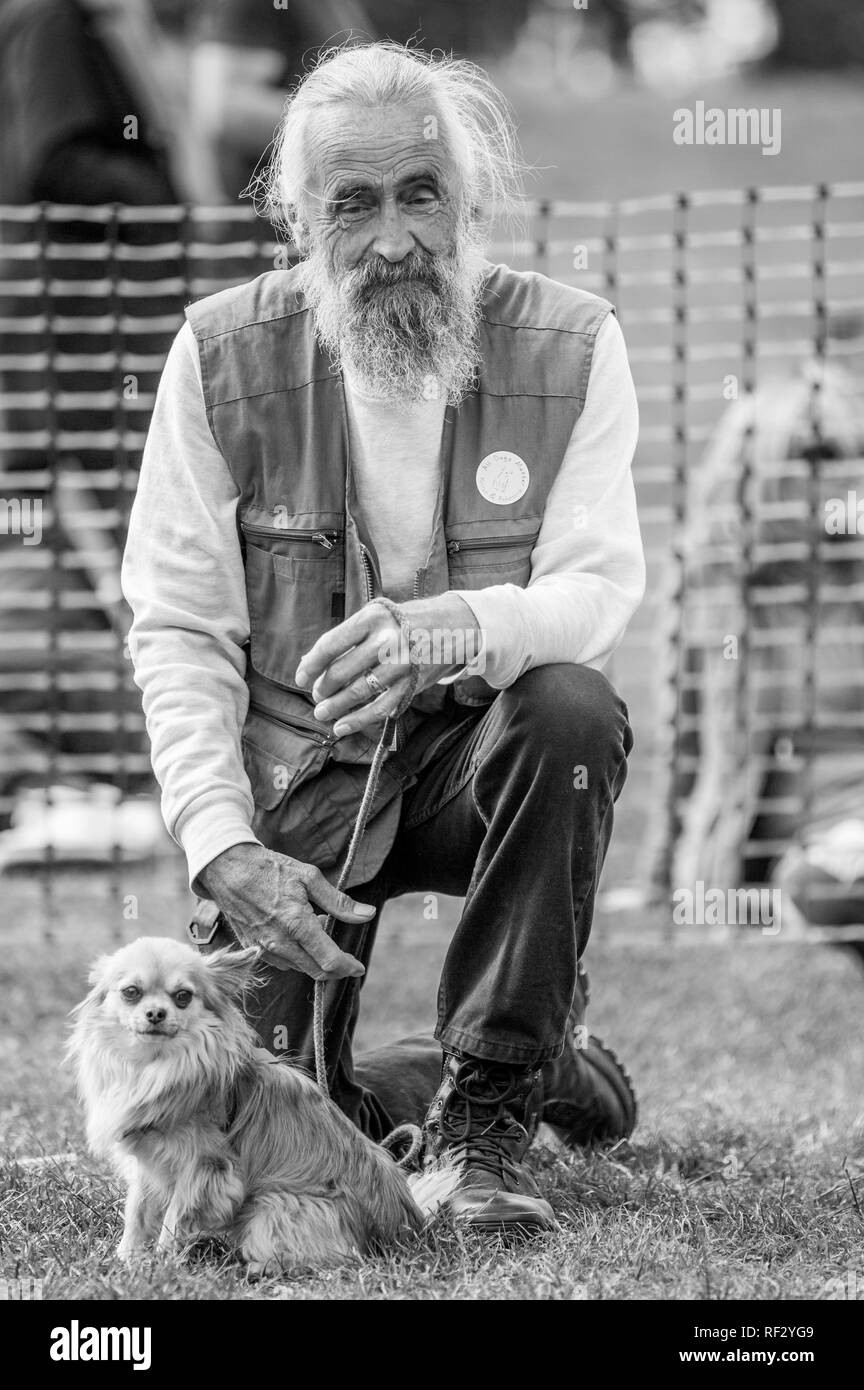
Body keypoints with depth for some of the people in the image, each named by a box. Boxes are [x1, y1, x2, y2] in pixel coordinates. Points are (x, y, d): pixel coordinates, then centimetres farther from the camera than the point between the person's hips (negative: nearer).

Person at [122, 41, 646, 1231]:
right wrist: (223, 846, -22)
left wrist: (448, 629, -41)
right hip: (299, 775, 1)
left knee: (572, 712, -35)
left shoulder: (569, 348, -9)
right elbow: (178, 628, -8)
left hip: (483, 753, -1)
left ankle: (491, 1100, -18)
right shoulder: (224, 359, -9)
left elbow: (601, 583, -18)